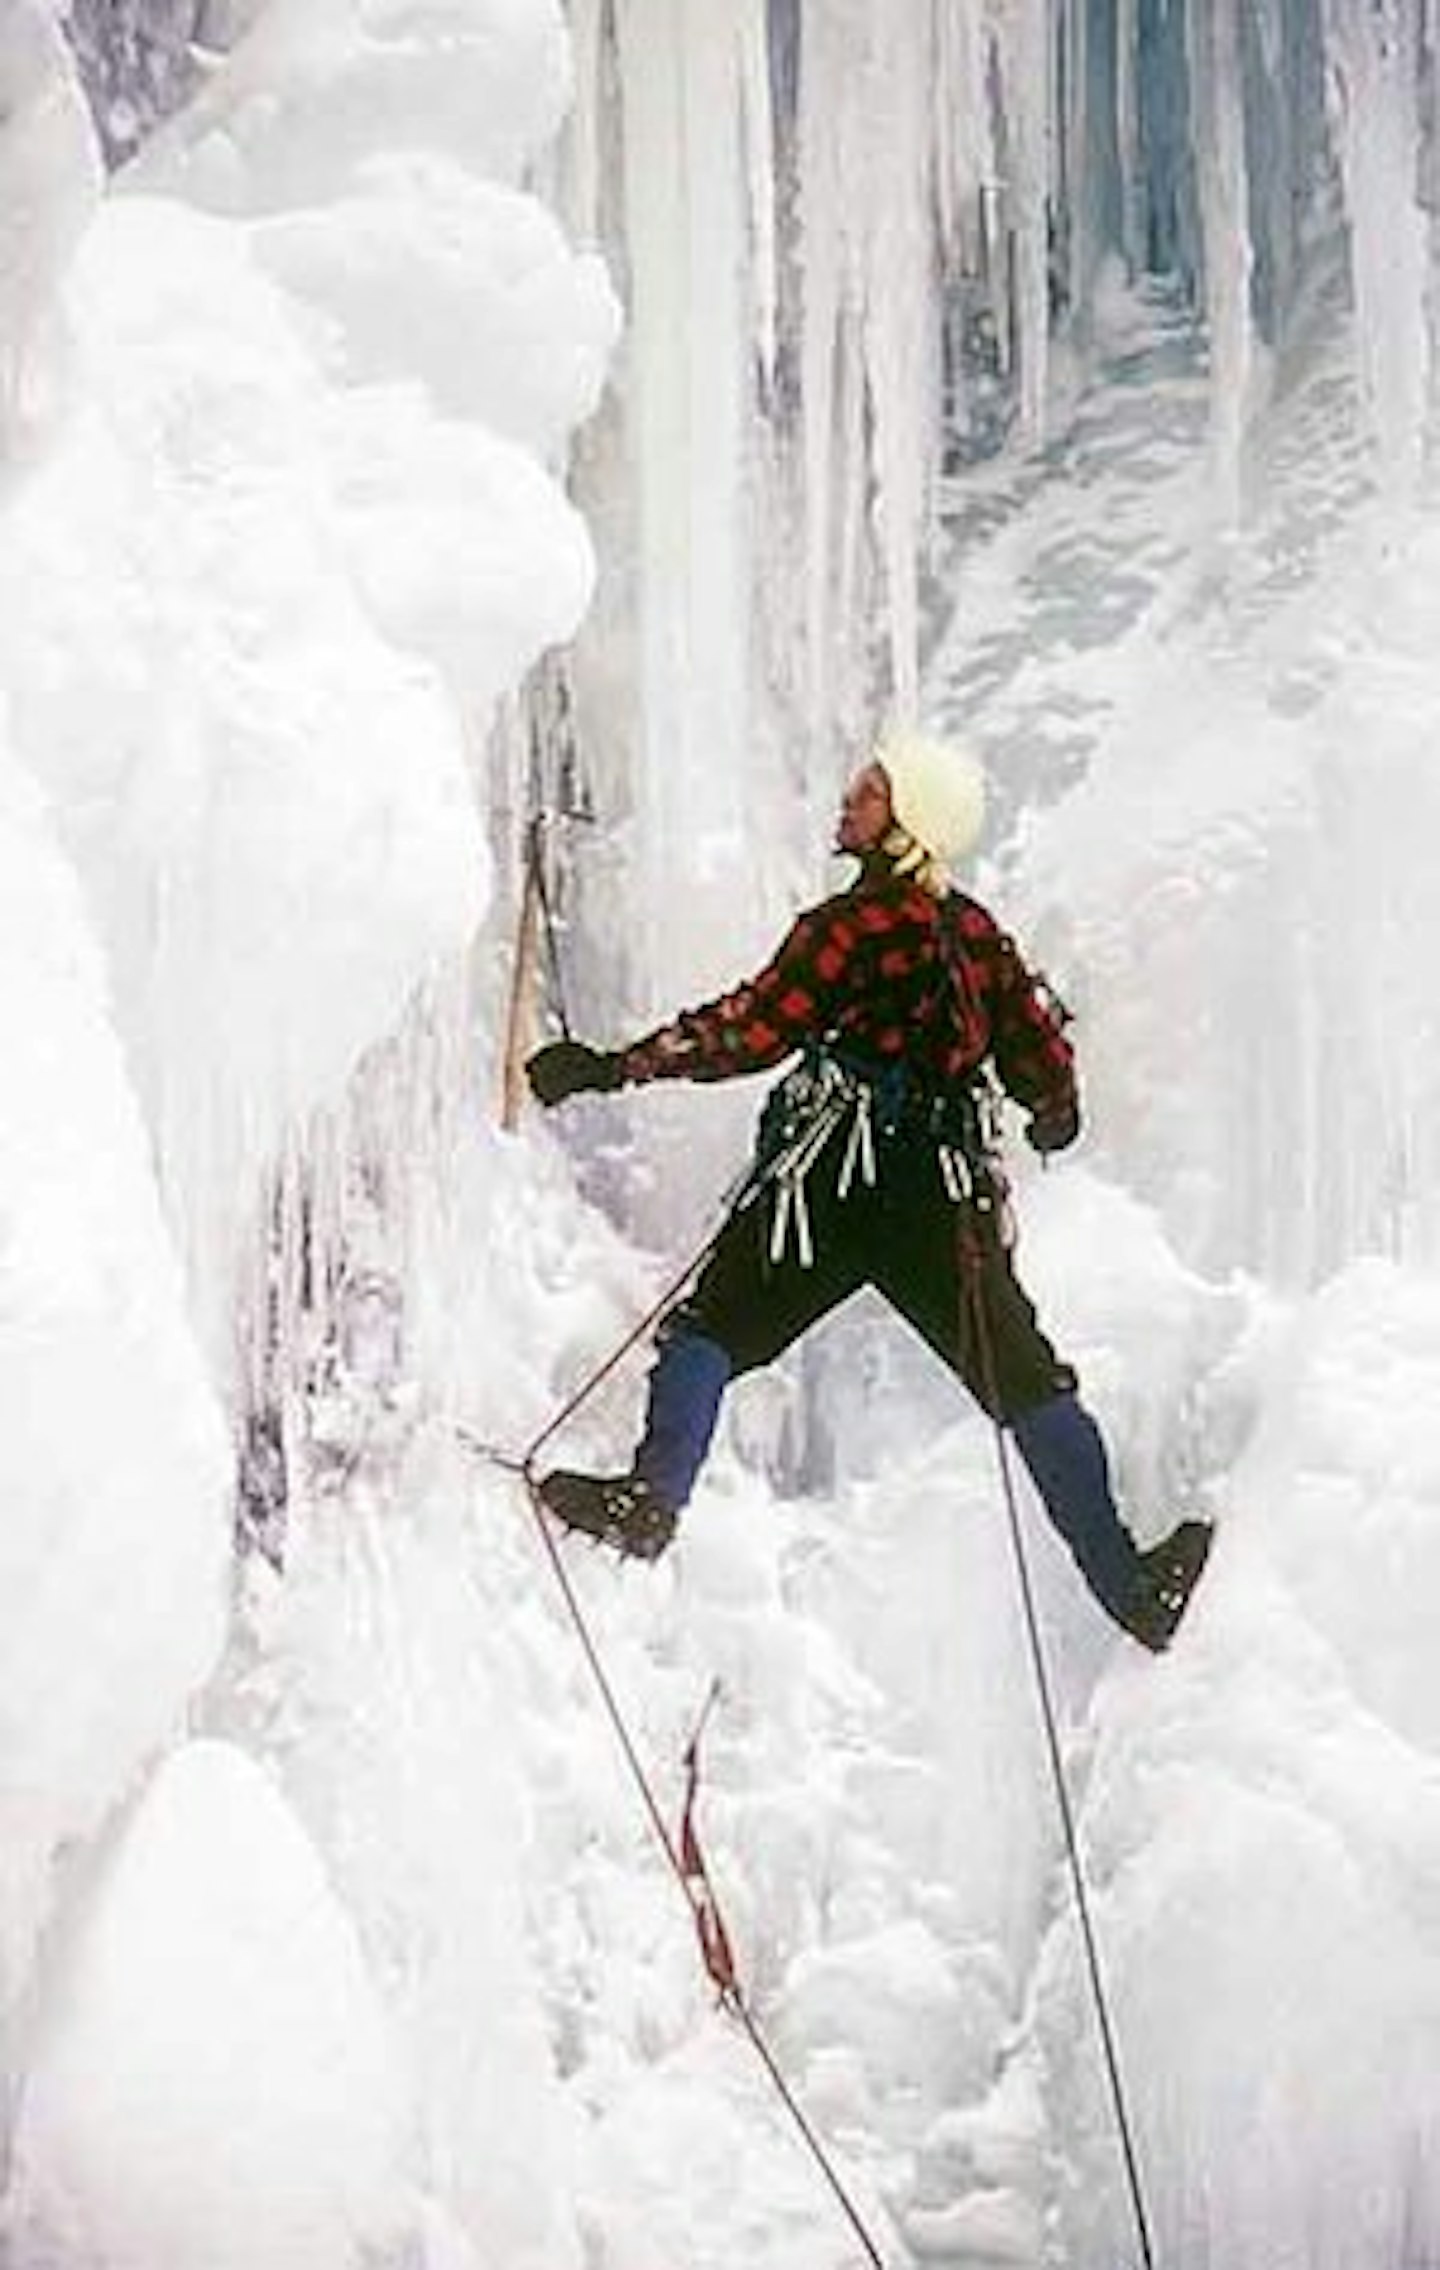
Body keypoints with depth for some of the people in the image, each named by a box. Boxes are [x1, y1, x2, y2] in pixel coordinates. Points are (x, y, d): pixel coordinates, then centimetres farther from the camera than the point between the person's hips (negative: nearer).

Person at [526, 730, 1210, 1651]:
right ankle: (1125, 1583, 7)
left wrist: (614, 1068, -10)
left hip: (831, 1186, -5)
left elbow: (751, 1031, -13)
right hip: (947, 1205, 5)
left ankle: (655, 1495, -13)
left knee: (710, 1331, 5)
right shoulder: (981, 934, 11)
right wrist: (1057, 1116, 40)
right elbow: (1046, 1052, 17)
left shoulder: (854, 925, -7)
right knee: (1028, 1383, 9)